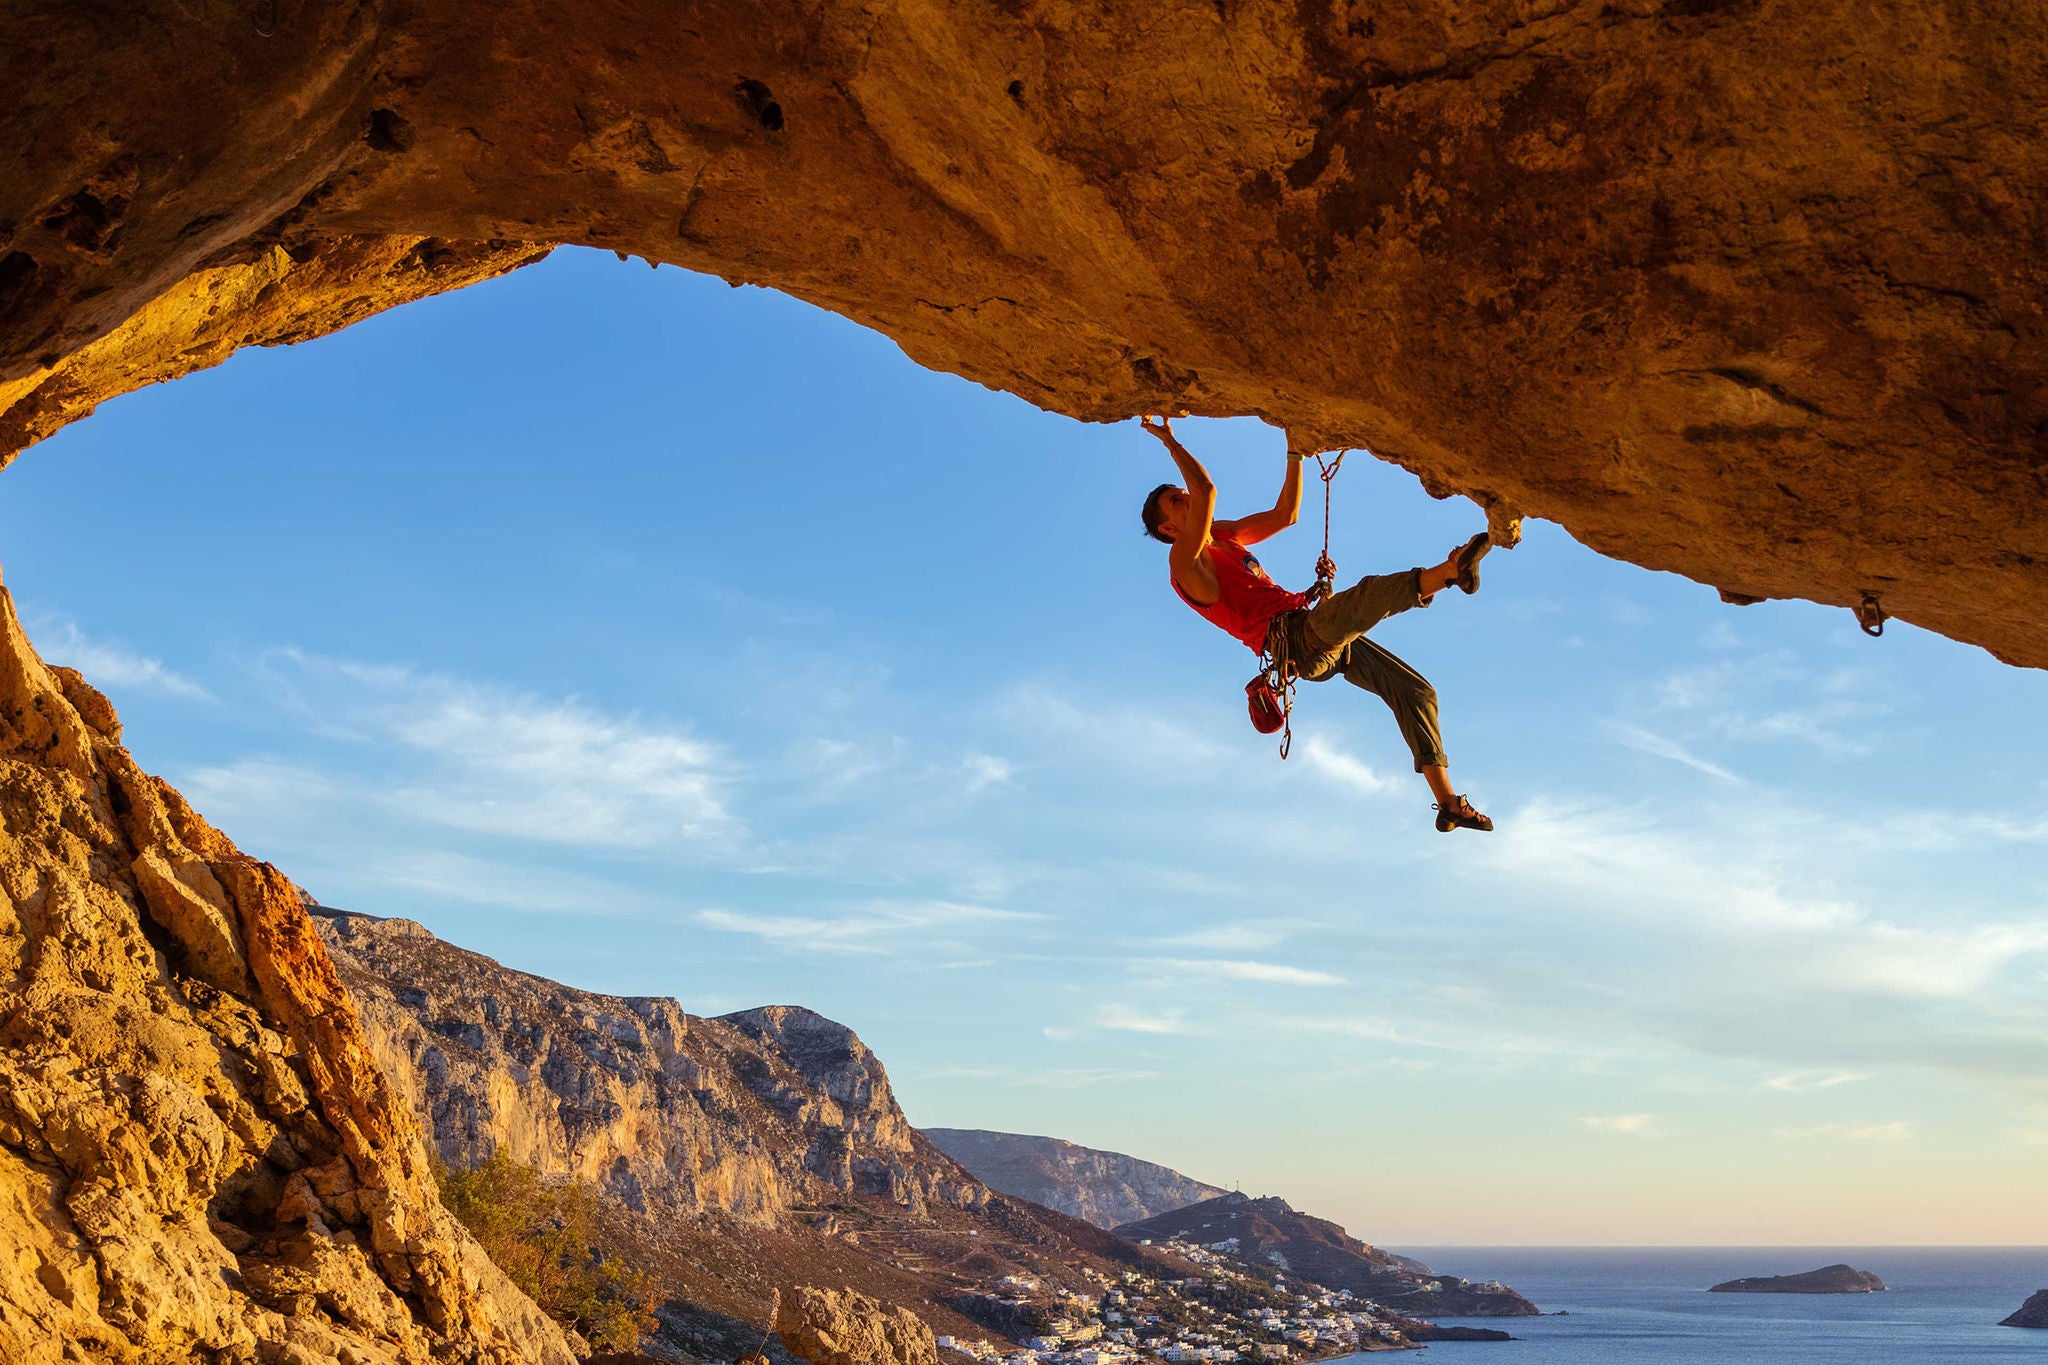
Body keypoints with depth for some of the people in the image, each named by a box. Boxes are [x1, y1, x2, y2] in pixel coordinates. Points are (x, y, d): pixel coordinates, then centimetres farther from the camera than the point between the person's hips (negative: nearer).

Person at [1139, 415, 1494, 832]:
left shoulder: (1226, 535, 24)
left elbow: (1285, 513, 28)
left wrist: (1295, 456, 24)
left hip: (1320, 638, 9)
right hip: (1294, 641, -9)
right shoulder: (1184, 561, -7)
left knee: (1416, 691, 4)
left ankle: (1449, 804, 4)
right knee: (1368, 593, -33)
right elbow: (1207, 492, -20)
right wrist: (1169, 440, -12)